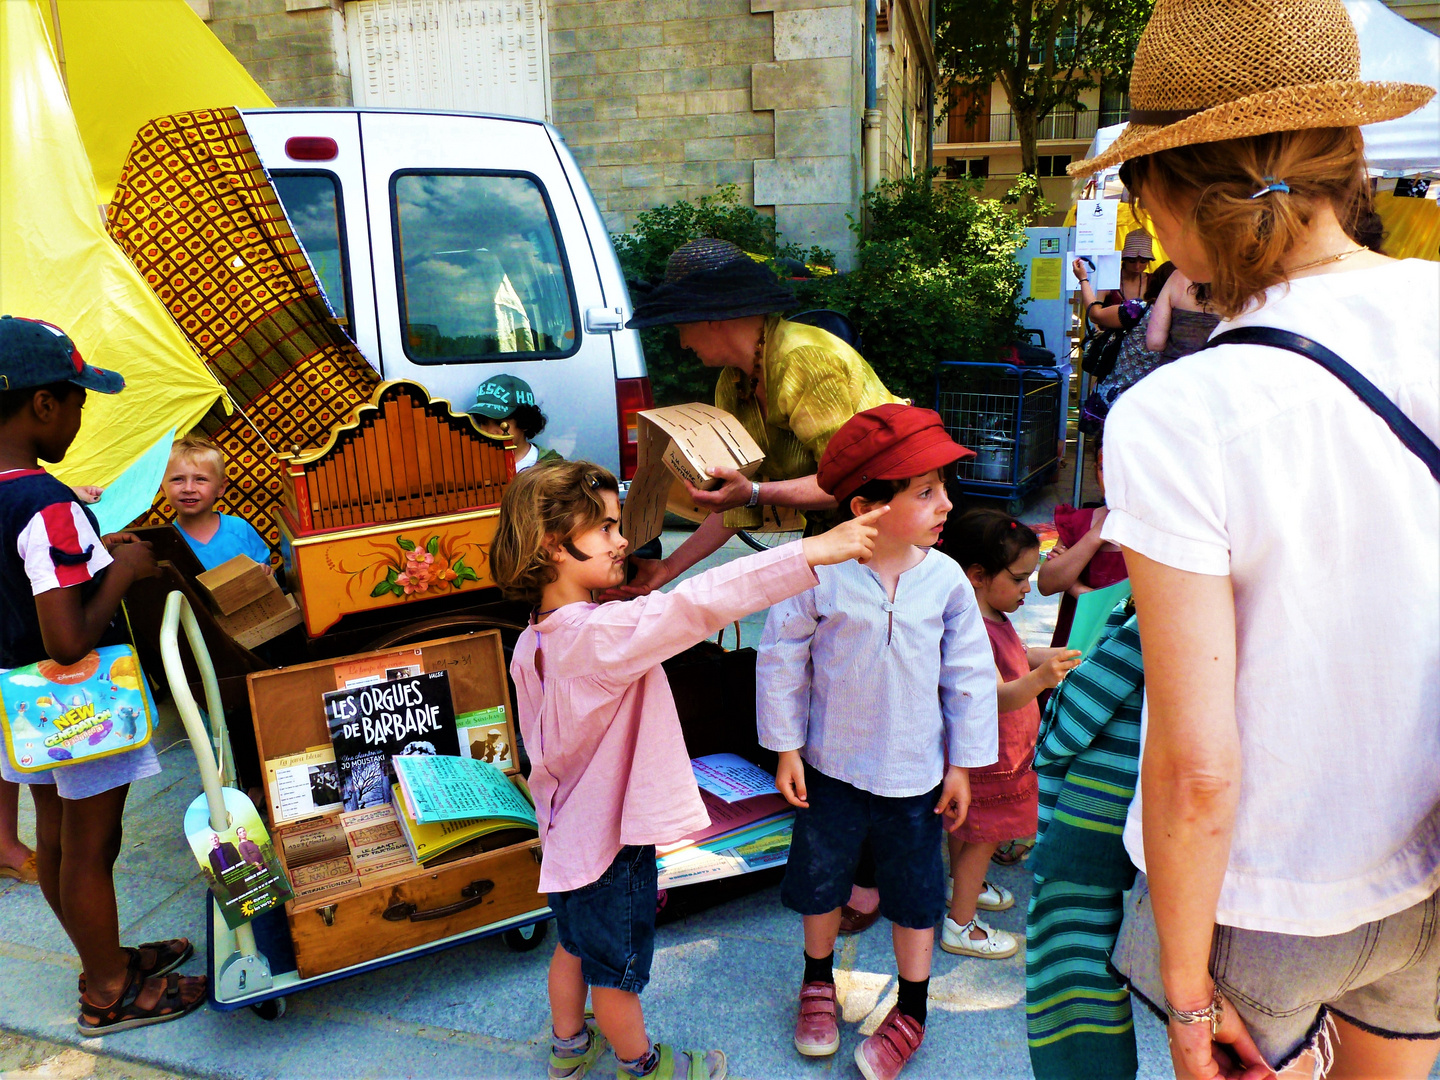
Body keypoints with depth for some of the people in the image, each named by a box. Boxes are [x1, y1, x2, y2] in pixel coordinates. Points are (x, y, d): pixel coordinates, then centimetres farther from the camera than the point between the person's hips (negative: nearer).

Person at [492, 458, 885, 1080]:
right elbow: (695, 605, -41)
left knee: (575, 945, 28)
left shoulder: (531, 644, -2)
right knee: (619, 968, 15)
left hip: (567, 832, 8)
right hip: (611, 841, -8)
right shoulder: (600, 632, -31)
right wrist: (812, 552, -43)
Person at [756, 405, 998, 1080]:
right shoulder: (821, 576, -19)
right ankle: (818, 983, 46)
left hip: (914, 774, 1)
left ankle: (912, 1012, 38)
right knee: (819, 879, 19)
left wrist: (963, 764, 2)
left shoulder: (945, 580, -12)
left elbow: (970, 675, -2)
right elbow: (781, 659, -7)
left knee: (914, 894, 15)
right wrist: (785, 750, -3)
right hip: (830, 767, -1)